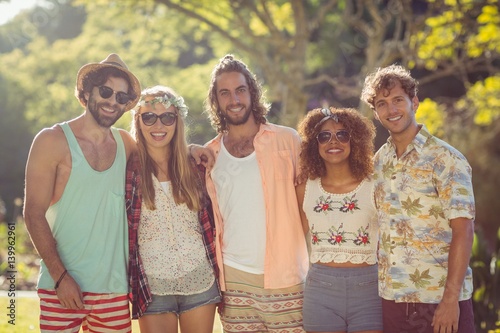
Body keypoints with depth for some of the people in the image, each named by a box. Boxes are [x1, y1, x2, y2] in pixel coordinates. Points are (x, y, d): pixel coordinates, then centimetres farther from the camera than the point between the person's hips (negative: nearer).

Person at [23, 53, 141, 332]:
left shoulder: (126, 144, 8)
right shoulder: (53, 141, -3)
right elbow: (34, 215, -6)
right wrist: (61, 276, -12)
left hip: (115, 288, 4)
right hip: (62, 286, -3)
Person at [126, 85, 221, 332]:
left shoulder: (195, 166, 5)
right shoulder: (128, 170, -3)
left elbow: (211, 222, 12)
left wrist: (218, 271, 9)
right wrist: (127, 283, -2)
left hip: (200, 282, 2)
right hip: (153, 287, -2)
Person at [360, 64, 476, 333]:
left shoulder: (446, 159, -8)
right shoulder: (379, 162, 8)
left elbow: (463, 231, -13)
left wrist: (451, 298, -19)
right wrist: (377, 278, 6)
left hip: (439, 299, -5)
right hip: (391, 297, 5)